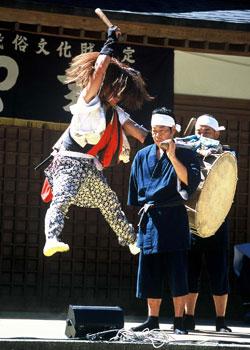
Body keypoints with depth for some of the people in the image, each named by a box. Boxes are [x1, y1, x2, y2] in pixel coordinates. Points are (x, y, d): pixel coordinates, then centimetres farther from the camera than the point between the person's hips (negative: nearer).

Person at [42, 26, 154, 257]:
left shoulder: (116, 114, 15)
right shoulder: (89, 101, -6)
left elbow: (138, 132, 13)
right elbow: (100, 69, -18)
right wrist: (111, 42, -11)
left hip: (91, 168, 8)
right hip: (70, 161, -8)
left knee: (111, 204, 22)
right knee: (62, 198, -30)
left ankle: (130, 240, 41)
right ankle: (51, 239, -49)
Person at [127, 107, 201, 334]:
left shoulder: (185, 154, 0)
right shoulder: (142, 156, 12)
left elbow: (191, 181, -16)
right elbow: (135, 192, 20)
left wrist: (173, 157, -20)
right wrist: (145, 207, 12)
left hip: (174, 219, -4)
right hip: (149, 220, 4)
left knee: (177, 273, -5)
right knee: (150, 273, 6)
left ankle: (179, 321, 2)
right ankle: (153, 319, 15)